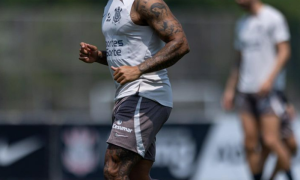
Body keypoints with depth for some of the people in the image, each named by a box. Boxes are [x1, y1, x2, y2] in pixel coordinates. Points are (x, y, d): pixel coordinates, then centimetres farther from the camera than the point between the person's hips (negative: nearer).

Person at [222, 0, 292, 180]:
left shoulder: (273, 17, -3)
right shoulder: (242, 24, 19)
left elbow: (284, 52, -9)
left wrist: (269, 79, -19)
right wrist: (230, 89, 21)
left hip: (267, 89, -7)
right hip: (245, 91, 7)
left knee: (271, 141, -13)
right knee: (251, 144, 2)